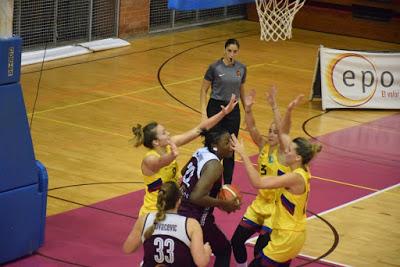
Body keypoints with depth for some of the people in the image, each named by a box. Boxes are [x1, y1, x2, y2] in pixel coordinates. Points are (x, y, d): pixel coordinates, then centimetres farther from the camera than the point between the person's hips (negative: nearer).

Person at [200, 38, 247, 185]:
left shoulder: (241, 68, 2)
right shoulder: (215, 67, -9)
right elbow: (204, 90, -3)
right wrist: (203, 111, -12)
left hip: (233, 110, 3)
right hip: (216, 108, -3)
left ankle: (227, 185, 12)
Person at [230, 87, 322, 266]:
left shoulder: (296, 178, -23)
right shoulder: (302, 170, 1)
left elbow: (257, 182, -29)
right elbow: (282, 135, 8)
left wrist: (243, 154, -28)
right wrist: (274, 107, 6)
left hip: (287, 238, -9)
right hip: (293, 233, 9)